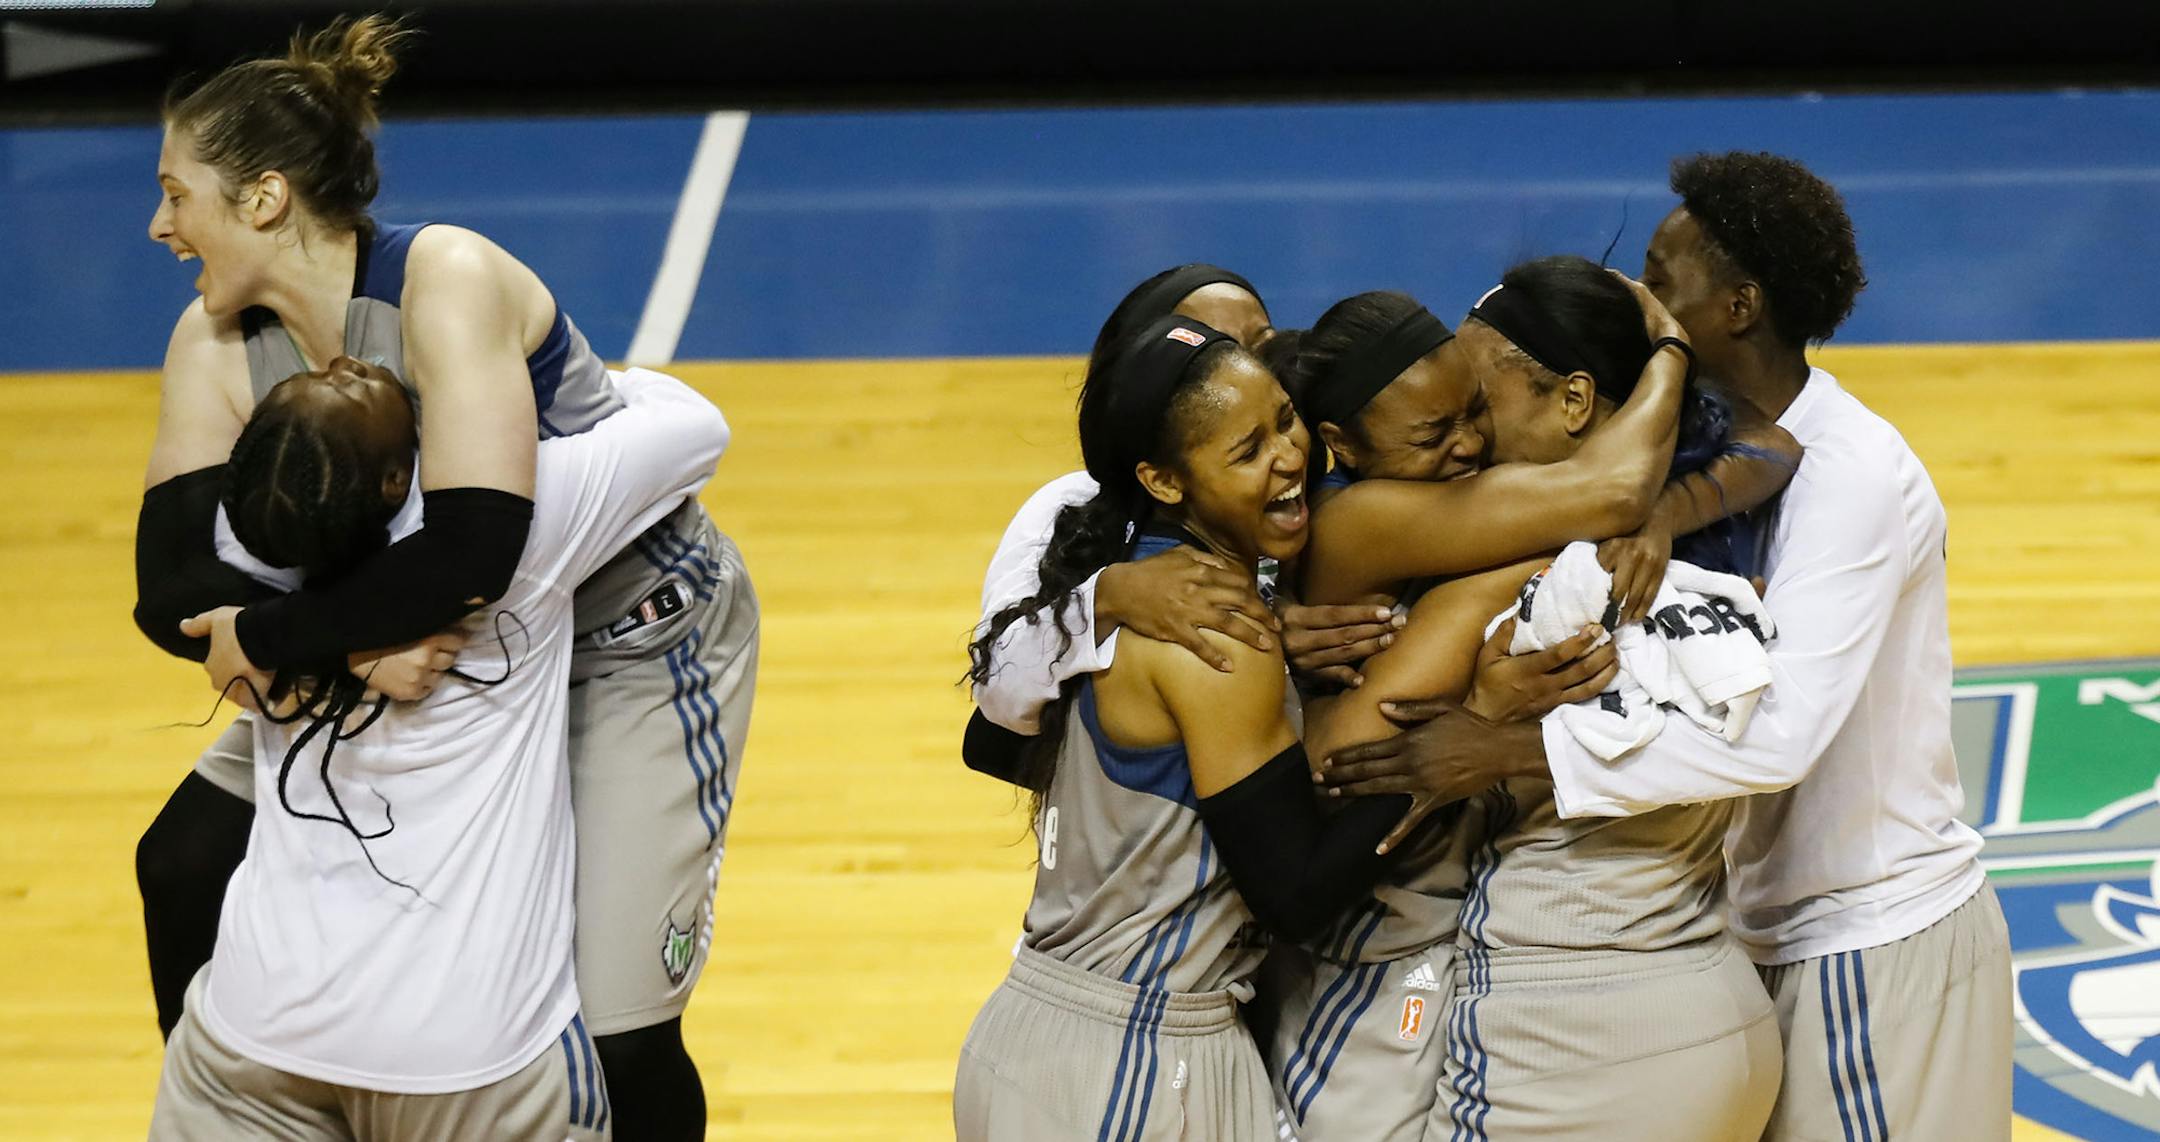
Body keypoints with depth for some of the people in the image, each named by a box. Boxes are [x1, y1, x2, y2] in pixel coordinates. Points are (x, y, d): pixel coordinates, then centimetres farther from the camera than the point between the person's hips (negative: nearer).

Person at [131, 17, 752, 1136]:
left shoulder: (447, 280, -30)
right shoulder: (217, 343, -10)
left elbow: (473, 551, -41)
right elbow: (172, 587, -19)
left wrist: (269, 637, -33)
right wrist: (346, 643, -35)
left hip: (637, 641, -7)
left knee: (612, 1039, -13)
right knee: (187, 859, 5)